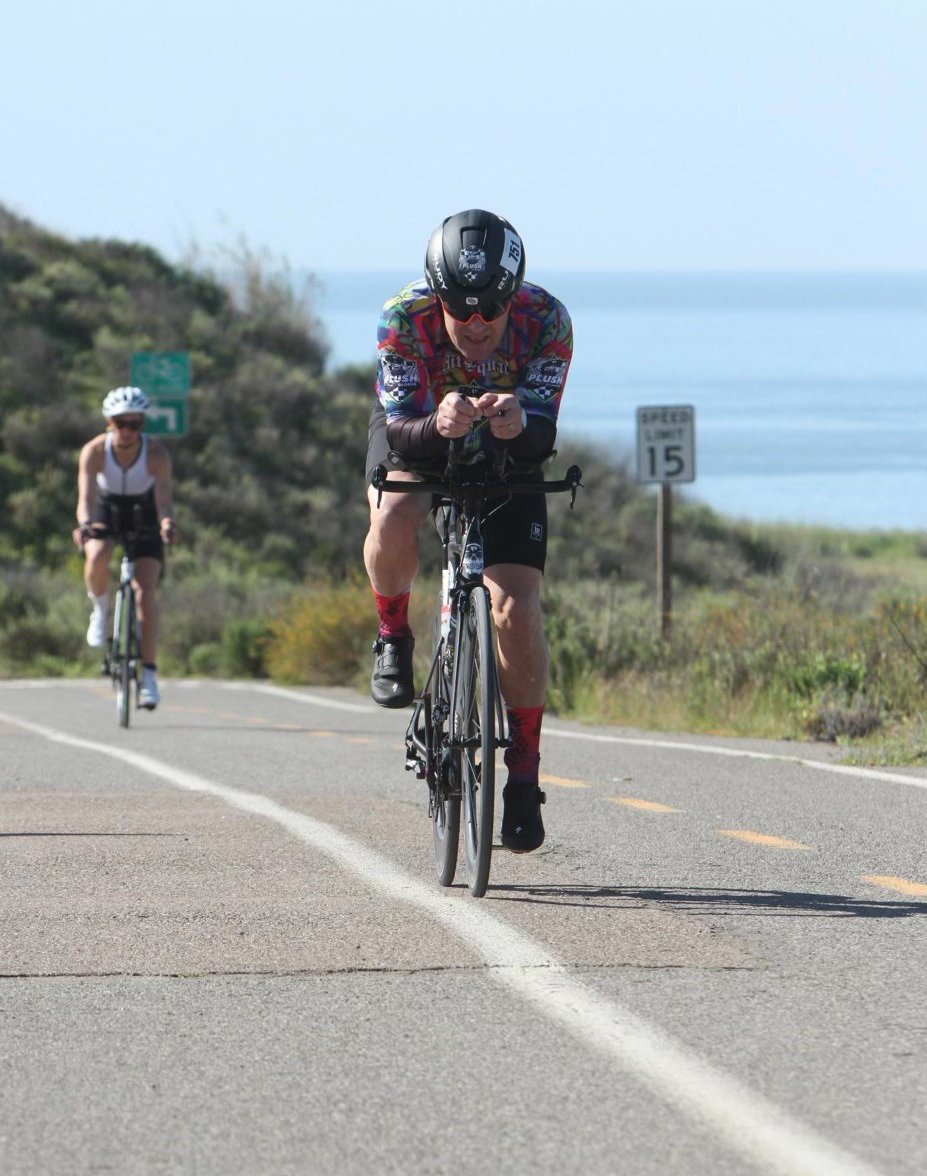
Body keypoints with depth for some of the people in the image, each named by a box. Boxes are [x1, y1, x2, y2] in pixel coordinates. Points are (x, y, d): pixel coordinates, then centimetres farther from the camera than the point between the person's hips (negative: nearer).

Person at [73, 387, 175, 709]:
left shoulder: (156, 453, -26)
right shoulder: (94, 451, -25)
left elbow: (164, 499, -35)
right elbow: (86, 497, -35)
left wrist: (166, 522, -58)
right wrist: (85, 524, -56)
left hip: (143, 515, 0)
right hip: (106, 511, 0)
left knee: (145, 594, -14)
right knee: (97, 559, -33)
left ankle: (149, 674, -8)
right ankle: (100, 610, -1)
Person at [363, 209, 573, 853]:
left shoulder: (546, 319, -31)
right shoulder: (405, 316, -33)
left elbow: (544, 438, -33)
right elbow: (400, 434, -35)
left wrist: (520, 424, -57)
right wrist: (438, 426, -58)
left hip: (507, 455, 1)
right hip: (416, 436, 0)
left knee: (518, 610, -13)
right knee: (394, 522, -35)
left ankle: (525, 772, 1)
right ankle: (394, 638, -4)